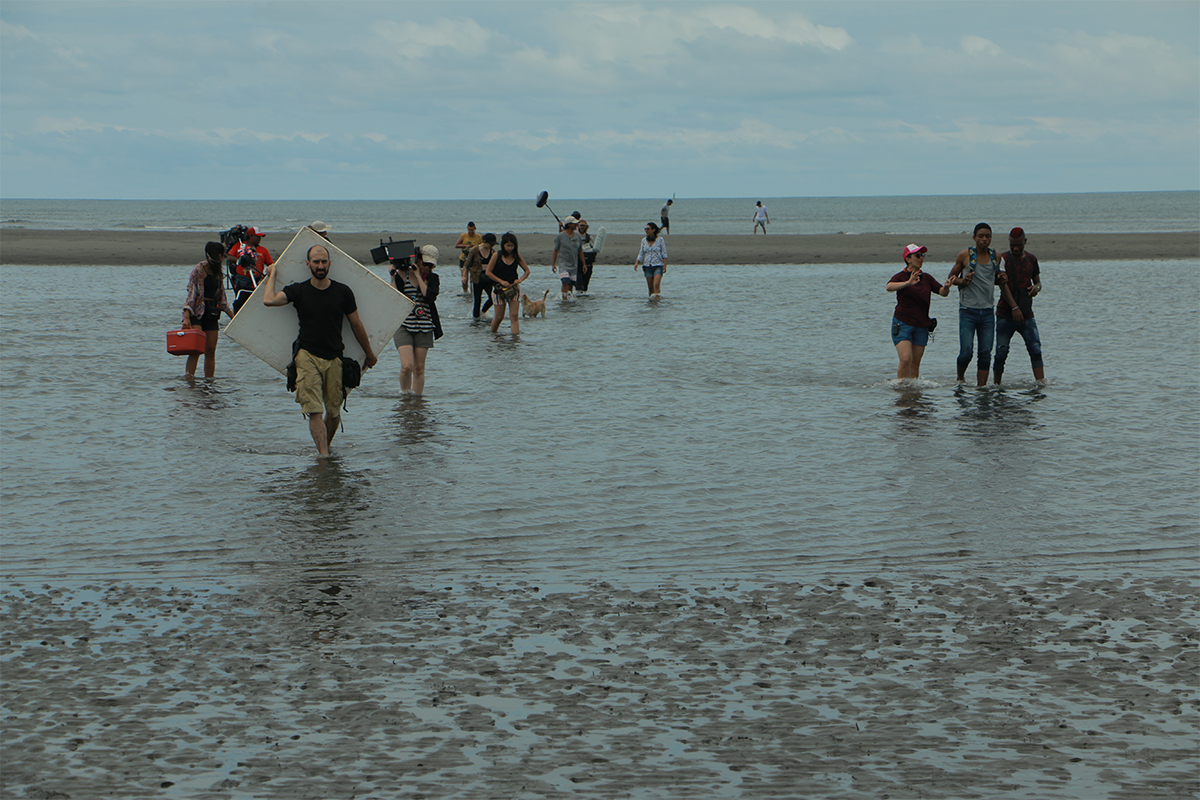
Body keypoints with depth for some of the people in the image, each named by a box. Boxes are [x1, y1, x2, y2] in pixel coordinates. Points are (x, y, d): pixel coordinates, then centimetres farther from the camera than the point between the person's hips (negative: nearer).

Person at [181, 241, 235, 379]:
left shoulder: (218, 273, 13)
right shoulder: (198, 270, -9)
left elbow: (221, 298, 20)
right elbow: (191, 294, -14)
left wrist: (233, 316, 19)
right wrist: (186, 317, -23)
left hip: (212, 313, 7)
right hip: (197, 312, -7)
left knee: (211, 351, 3)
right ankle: (189, 379, -19)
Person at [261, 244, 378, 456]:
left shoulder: (343, 292, 4)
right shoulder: (298, 291, 1)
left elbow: (356, 325, 13)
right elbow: (269, 300, -15)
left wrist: (369, 354, 21)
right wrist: (272, 274, 0)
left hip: (334, 358, 2)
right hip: (307, 356, -2)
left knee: (334, 412, 5)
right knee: (314, 411, -13)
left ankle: (325, 447, 28)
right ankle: (323, 455, -19)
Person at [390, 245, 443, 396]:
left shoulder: (433, 278, 7)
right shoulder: (402, 274, -1)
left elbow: (429, 297, -12)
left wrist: (418, 275, -11)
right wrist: (394, 276, -15)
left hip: (424, 327, 3)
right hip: (403, 325, -3)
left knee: (419, 368, 5)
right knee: (407, 366, -15)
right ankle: (404, 394, 7)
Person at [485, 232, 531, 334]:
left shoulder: (516, 256, 1)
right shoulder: (497, 255, -7)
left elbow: (527, 271, 7)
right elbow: (488, 272, -6)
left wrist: (520, 280, -12)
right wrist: (501, 281, -16)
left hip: (514, 288, 2)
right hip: (499, 288, -2)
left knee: (514, 316, -9)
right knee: (499, 317, 4)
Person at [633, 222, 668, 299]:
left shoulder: (660, 240, -1)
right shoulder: (644, 241, 9)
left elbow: (664, 254, 0)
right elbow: (641, 254, 13)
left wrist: (665, 265, -9)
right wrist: (636, 263, -2)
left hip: (658, 266, -4)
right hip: (647, 266, 4)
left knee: (656, 285, -22)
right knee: (650, 287, 4)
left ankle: (656, 297, -34)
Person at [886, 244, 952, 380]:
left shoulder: (926, 278, 11)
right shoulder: (901, 276, -3)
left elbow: (942, 292, 7)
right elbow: (889, 287, -23)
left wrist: (946, 287, -17)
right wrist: (908, 283, -40)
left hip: (921, 325, 4)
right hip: (902, 323, -4)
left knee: (915, 362, 3)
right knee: (906, 359, -18)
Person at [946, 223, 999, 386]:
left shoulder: (996, 256, 8)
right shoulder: (965, 255, -3)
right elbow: (951, 277, 5)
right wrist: (962, 281, -16)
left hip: (987, 311, 4)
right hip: (968, 311, -4)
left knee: (985, 353, -1)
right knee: (966, 353, -8)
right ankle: (960, 378, 19)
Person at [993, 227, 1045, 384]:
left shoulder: (1031, 259, 10)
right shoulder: (1003, 259, -3)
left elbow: (1037, 281, 19)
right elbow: (1003, 284, -13)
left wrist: (1036, 287, -8)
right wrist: (1014, 307, -24)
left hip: (1026, 314, 3)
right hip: (1005, 314, -3)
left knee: (1035, 348, -10)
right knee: (1001, 351, -2)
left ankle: (1041, 382, -13)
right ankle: (997, 384, 9)